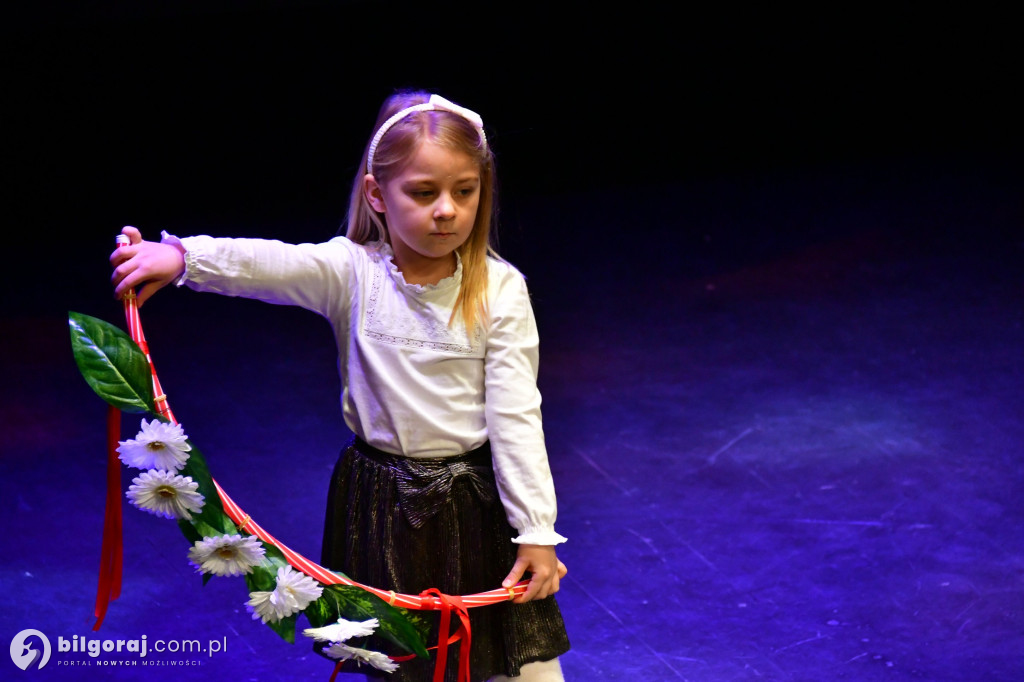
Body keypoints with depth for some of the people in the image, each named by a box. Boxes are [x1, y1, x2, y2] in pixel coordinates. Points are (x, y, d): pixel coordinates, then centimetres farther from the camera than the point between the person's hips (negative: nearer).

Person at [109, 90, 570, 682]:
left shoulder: (499, 290, -9)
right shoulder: (351, 272, -8)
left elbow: (516, 414, -10)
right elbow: (264, 263, -26)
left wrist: (537, 531, -12)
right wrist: (180, 256, -46)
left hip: (477, 499, -1)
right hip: (382, 500, 1)